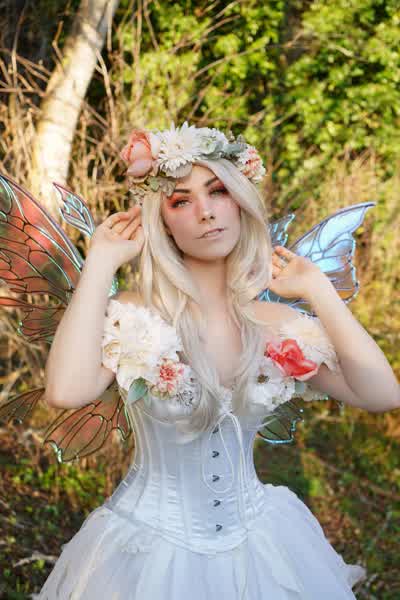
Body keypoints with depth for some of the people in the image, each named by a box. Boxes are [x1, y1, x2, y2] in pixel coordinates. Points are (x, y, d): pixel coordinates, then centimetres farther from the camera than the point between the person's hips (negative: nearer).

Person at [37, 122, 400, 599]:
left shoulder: (276, 325, -4)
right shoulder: (133, 317, -15)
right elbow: (66, 392, -35)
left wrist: (318, 289, -8)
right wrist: (100, 263, -24)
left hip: (259, 540, 4)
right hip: (153, 546, -4)